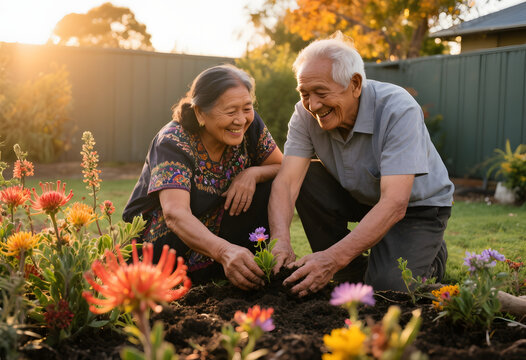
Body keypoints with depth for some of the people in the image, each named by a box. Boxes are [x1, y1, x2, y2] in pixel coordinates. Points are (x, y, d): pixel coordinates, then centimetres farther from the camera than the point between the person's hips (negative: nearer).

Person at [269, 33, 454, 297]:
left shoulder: (398, 110, -32)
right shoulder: (306, 114, -17)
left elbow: (395, 204, -39)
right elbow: (286, 181, -25)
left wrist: (334, 258, -48)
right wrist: (281, 242, -45)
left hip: (417, 205, -4)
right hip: (360, 196, 5)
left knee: (387, 287, -24)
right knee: (305, 178, -21)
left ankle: (430, 257, 12)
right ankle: (355, 273, -4)